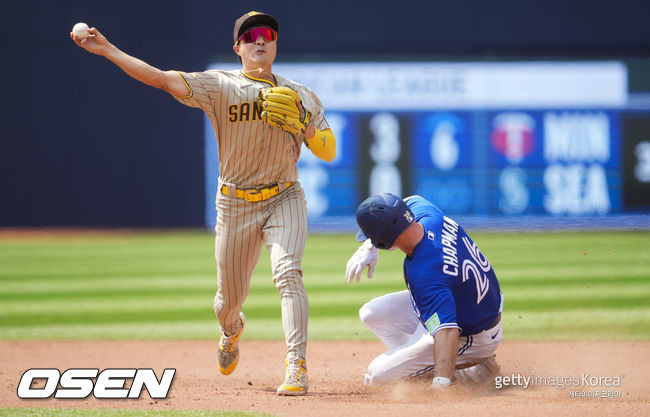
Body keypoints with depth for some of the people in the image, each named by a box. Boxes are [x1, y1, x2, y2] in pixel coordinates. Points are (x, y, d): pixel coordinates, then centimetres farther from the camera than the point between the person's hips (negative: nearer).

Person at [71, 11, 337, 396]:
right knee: (231, 295, 10)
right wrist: (107, 50, -21)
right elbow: (161, 78, -13)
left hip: (285, 200, 0)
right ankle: (231, 330, 48)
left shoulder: (300, 97, 3)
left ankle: (297, 367, -29)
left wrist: (300, 124, -16)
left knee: (287, 273, -25)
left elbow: (328, 152, 2)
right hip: (236, 205, 0)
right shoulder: (220, 86, -3)